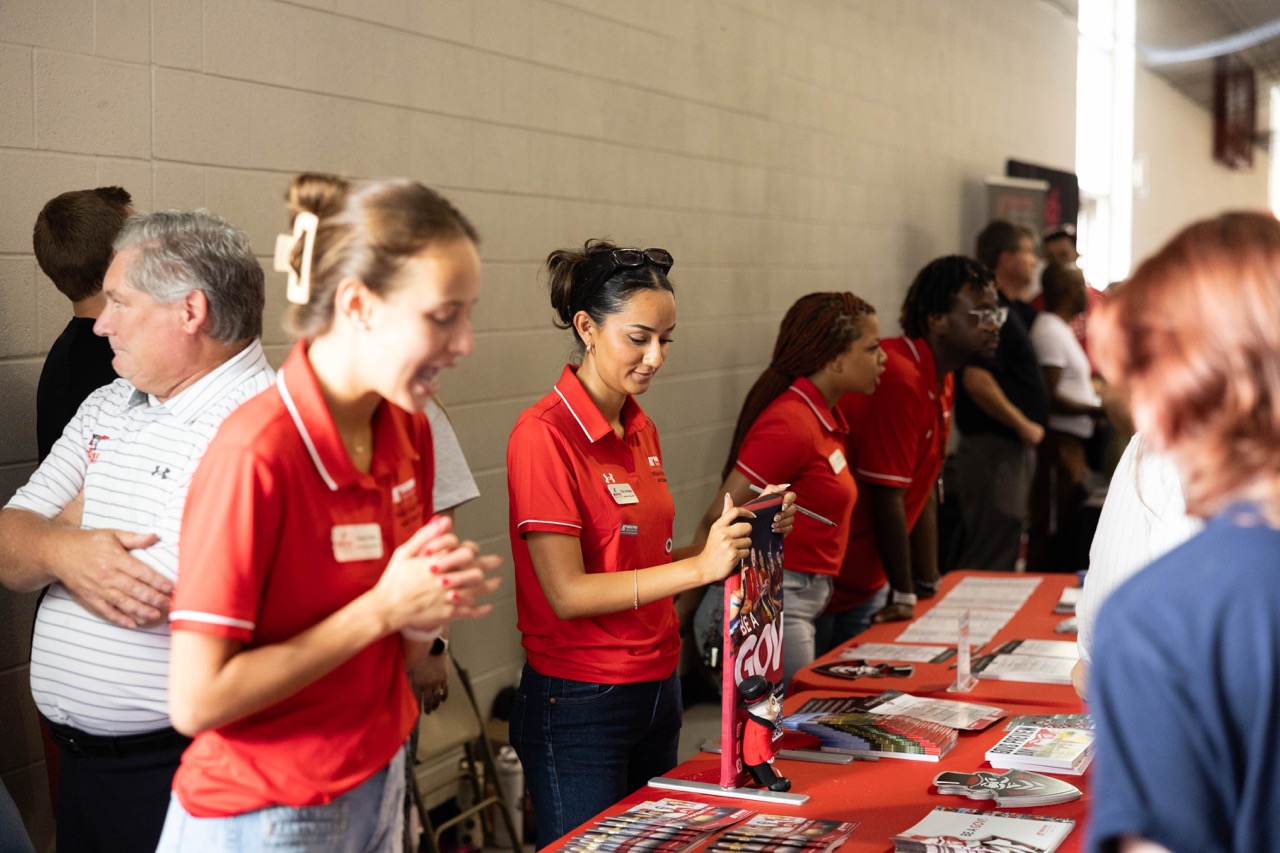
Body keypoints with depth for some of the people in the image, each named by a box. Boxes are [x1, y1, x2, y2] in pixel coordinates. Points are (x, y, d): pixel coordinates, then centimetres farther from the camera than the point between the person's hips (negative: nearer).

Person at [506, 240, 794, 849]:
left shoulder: (640, 430, 8)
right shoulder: (545, 433, -16)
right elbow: (567, 592, -20)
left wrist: (749, 536, -2)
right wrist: (700, 566, -27)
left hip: (657, 687, 8)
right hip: (579, 706, -8)